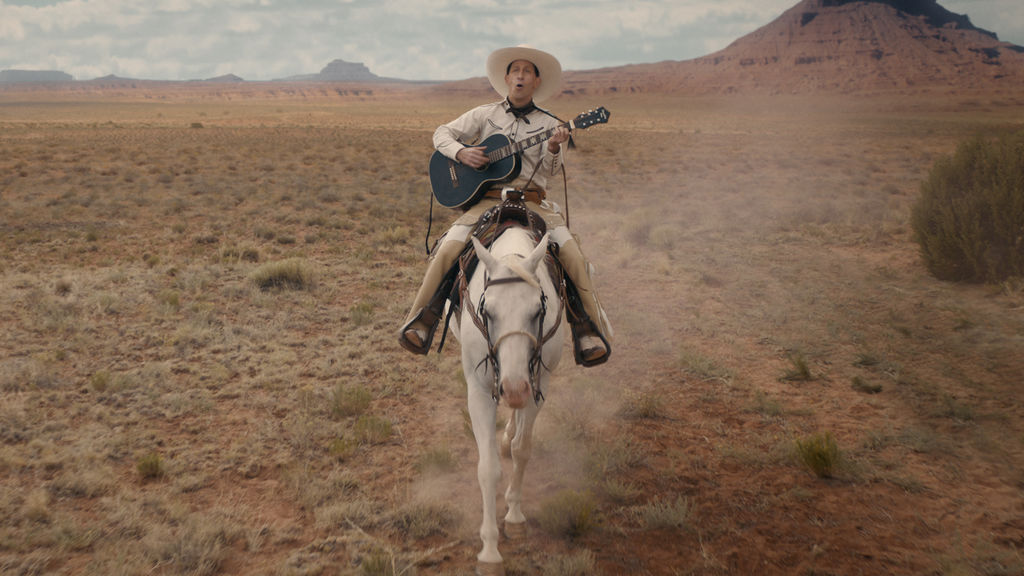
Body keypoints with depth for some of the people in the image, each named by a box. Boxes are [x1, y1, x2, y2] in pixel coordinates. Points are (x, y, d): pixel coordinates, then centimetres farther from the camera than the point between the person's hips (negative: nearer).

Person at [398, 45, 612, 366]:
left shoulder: (550, 125, 14)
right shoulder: (485, 115, 15)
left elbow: (549, 171, 2)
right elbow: (442, 134, 15)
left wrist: (554, 149, -19)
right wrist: (461, 152, -5)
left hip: (532, 201, 0)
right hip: (487, 198, 0)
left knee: (572, 253, -23)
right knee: (448, 249, -24)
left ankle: (590, 333, -14)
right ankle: (420, 322, -10)